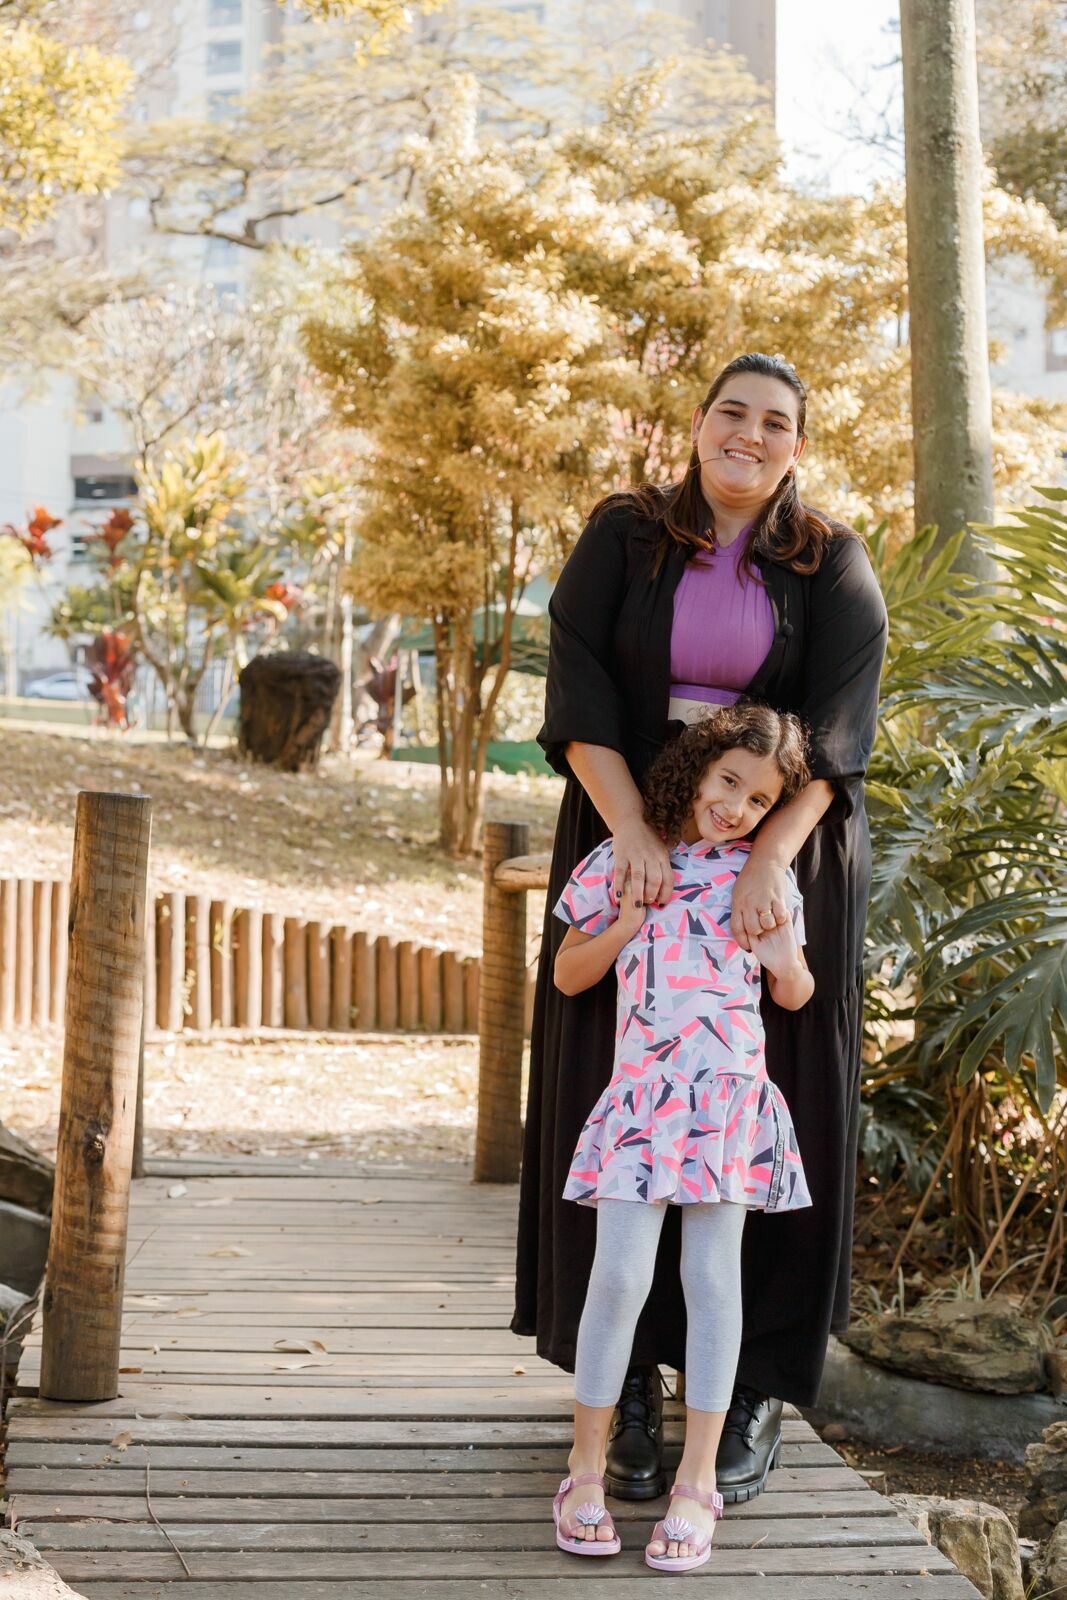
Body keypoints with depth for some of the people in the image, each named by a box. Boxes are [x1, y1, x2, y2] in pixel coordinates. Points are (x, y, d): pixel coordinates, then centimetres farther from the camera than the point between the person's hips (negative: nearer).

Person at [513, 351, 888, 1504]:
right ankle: (628, 1382, 10)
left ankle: (756, 1388, 12)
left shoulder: (831, 566, 0)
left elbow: (837, 722, -11)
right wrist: (629, 827, -22)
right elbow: (577, 688, -8)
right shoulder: (622, 538, 1)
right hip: (635, 853, 1)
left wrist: (769, 857, -25)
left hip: (781, 861, 0)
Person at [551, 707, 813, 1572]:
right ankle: (587, 1468, 8)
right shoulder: (624, 859, 7)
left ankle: (697, 1481, 10)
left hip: (731, 1095, 1)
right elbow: (569, 975, 12)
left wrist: (784, 956, -7)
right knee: (620, 1274, -7)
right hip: (642, 1092, -1)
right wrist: (627, 924, -5)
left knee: (713, 1275, 2)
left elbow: (796, 996, 16)